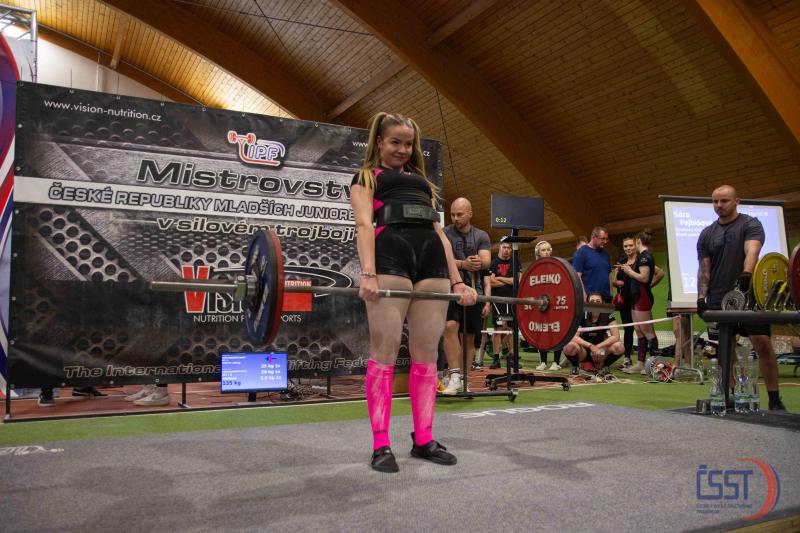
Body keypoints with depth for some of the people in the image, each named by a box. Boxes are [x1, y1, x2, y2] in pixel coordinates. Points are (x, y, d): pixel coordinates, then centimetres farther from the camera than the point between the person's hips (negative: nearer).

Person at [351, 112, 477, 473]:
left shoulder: (423, 182, 32)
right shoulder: (366, 176, 18)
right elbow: (365, 225, 0)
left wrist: (457, 280, 12)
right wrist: (367, 273, -16)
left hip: (431, 258, 5)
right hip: (390, 256, -5)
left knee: (426, 354, 2)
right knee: (384, 352, -7)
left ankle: (424, 439, 10)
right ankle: (381, 446, -3)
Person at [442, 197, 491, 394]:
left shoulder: (482, 236, 9)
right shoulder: (444, 234, 2)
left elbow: (486, 261, -6)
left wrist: (478, 262, -30)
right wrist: (464, 264, -29)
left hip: (474, 290, 3)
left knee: (469, 336, 6)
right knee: (450, 327, -24)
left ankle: (464, 379, 16)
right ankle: (455, 377, -24)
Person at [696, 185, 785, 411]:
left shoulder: (750, 224, 1)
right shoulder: (707, 234, 12)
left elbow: (752, 251, -18)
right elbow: (704, 268, 10)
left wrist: (746, 274, -37)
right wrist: (701, 297, -1)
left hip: (749, 294, -3)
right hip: (718, 299, 4)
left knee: (763, 344, -8)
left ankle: (774, 400, 0)